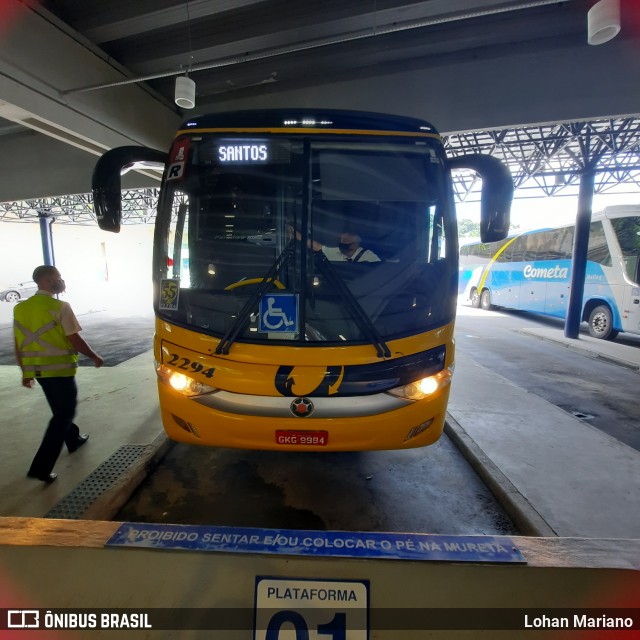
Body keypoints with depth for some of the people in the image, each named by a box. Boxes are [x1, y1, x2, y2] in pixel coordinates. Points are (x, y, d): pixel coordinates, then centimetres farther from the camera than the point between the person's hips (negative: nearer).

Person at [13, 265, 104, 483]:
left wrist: (25, 372, 17)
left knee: (59, 410, 24)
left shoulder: (20, 308, 5)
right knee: (63, 414, 3)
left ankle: (74, 439, 43)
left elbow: (19, 344, 8)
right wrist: (95, 357, -1)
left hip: (36, 369, 7)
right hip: (60, 369, -7)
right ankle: (41, 466, 1)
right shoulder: (60, 307, -16)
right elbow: (74, 340, -15)